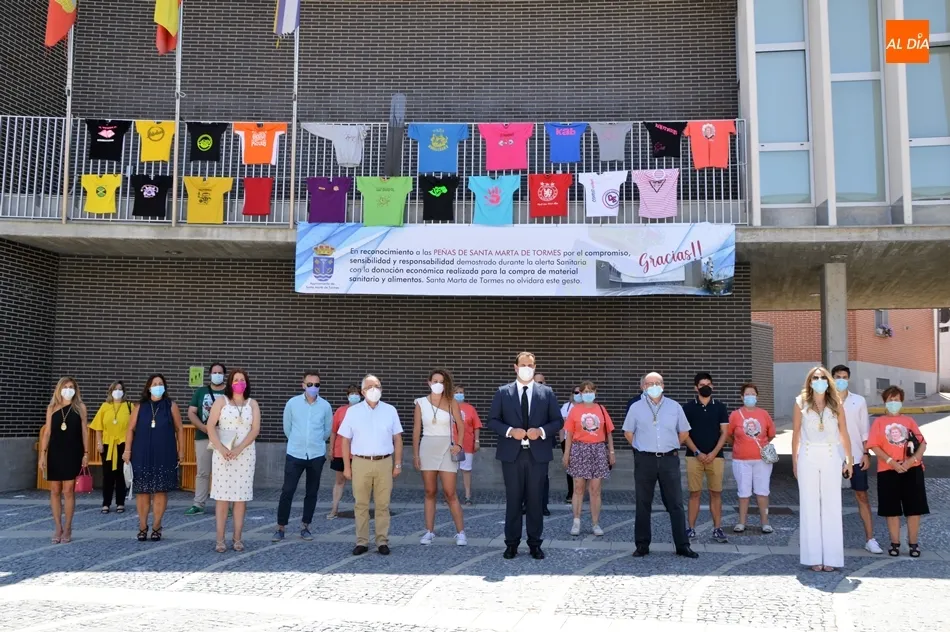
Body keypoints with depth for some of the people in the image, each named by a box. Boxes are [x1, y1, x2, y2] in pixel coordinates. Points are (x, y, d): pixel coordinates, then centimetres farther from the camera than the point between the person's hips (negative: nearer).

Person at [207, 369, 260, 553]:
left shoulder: (252, 404, 7)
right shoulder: (221, 401, 3)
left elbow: (255, 429, -2)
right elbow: (210, 426, -5)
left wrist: (238, 449, -15)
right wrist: (221, 448, -17)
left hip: (245, 455, 2)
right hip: (222, 454, -1)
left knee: (241, 497, 2)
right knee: (222, 497, -3)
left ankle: (237, 539, 7)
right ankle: (220, 540, 1)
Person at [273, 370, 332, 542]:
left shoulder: (325, 406, -3)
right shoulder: (292, 403, -4)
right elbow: (287, 428, 8)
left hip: (316, 455, 1)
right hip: (295, 454, -1)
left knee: (311, 492, 8)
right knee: (287, 491, -3)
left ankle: (305, 527, 20)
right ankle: (280, 528, 8)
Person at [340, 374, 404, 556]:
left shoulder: (390, 411, 8)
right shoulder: (353, 411, 5)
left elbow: (397, 439, 10)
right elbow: (346, 440, 5)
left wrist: (398, 464, 5)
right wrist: (347, 466, 1)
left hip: (384, 463, 1)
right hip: (360, 463, 0)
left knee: (383, 505, 3)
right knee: (361, 505, 3)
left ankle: (382, 541, 10)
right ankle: (362, 542, 11)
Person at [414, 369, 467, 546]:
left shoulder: (452, 402, 0)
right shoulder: (421, 403, 3)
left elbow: (461, 426, 0)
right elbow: (416, 430, 5)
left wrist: (459, 445, -15)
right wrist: (415, 454, 1)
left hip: (446, 448, -2)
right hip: (427, 447, 2)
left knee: (450, 493, -4)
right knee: (430, 492, 7)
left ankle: (460, 532, 4)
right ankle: (429, 531, 14)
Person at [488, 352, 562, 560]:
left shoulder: (547, 393, 6)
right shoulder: (502, 392, 4)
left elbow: (558, 421, 5)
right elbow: (492, 420, 2)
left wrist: (542, 431, -13)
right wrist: (510, 431, -14)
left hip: (538, 453, 1)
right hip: (512, 453, 0)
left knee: (535, 500, 6)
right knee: (513, 500, 5)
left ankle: (535, 544, 15)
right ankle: (511, 543, 14)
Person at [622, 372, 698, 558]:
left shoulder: (674, 407, 5)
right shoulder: (636, 408, 2)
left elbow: (684, 432, 14)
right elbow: (628, 432, 12)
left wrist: (670, 447, 12)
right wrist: (643, 447, 9)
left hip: (669, 459, 0)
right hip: (644, 460, 0)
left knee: (675, 504, 1)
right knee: (643, 504, 5)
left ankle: (682, 545, 7)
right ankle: (642, 545, 13)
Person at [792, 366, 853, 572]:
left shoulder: (836, 404, 4)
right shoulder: (801, 403, 2)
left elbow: (844, 433, 7)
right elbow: (796, 434, 4)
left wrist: (849, 459, 5)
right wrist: (794, 461, 3)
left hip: (831, 458, 1)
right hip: (808, 457, -1)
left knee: (831, 506, 3)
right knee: (810, 506, 2)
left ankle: (831, 557, 8)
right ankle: (813, 556, 7)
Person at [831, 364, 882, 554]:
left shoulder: (859, 401, 4)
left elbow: (865, 430, 5)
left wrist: (866, 454, -3)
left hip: (855, 457, 0)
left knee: (862, 496, 2)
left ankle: (870, 539, 6)